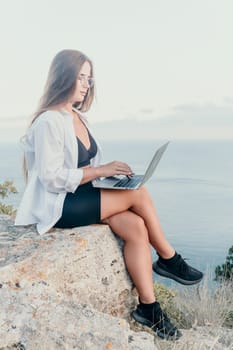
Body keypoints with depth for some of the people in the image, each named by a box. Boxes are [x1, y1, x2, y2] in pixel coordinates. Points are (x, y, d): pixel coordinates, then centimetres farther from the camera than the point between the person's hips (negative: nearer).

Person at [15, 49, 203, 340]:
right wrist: (99, 170, -20)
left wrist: (110, 172, 1)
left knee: (135, 227, -17)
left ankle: (148, 307, -12)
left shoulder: (78, 117, 12)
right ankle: (169, 259, -1)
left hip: (81, 197, 8)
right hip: (58, 207, -8)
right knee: (138, 194, -20)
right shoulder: (48, 122, -15)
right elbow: (51, 177, -20)